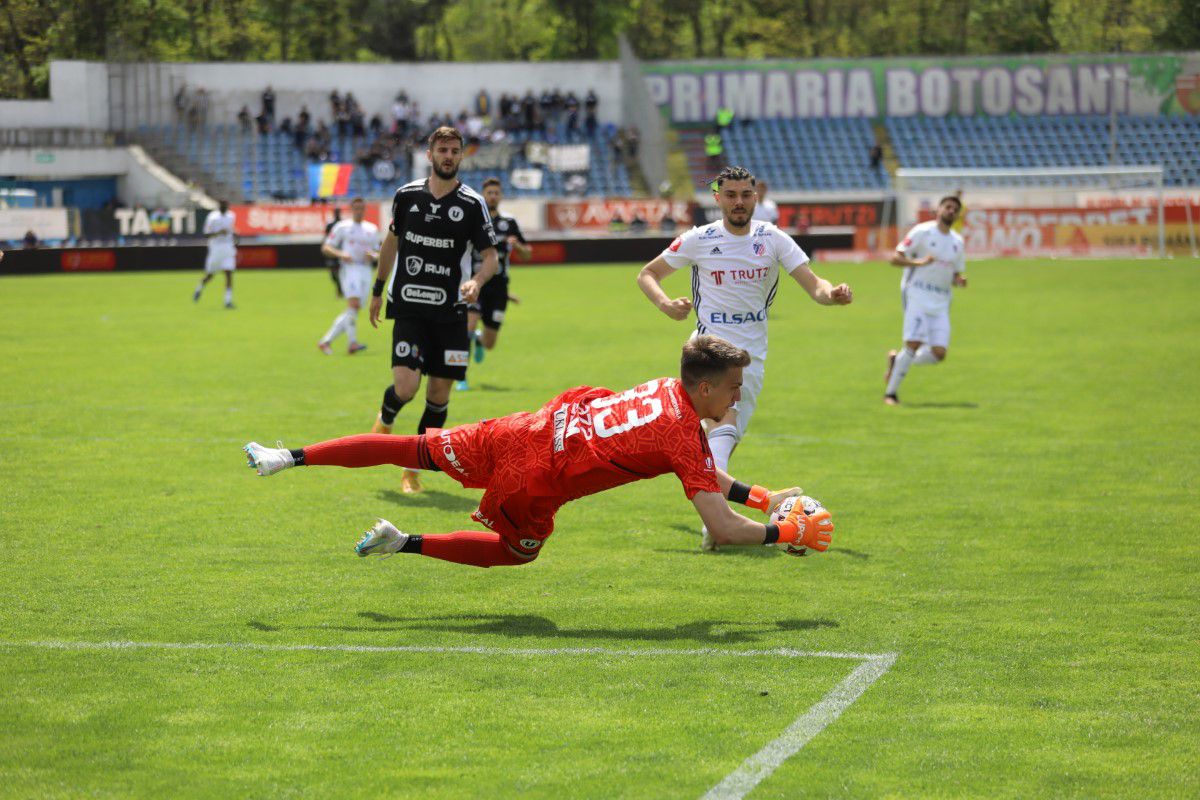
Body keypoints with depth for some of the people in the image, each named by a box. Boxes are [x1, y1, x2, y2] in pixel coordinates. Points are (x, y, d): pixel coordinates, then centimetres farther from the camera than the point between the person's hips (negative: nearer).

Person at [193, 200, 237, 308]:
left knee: (229, 274, -10)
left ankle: (228, 300, -10)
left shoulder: (231, 216, 8)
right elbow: (207, 234, -11)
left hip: (228, 249, 3)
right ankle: (199, 289, 39)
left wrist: (234, 240, 12)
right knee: (209, 275, 9)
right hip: (215, 249, -3)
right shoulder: (212, 217, -9)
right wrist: (218, 232, -26)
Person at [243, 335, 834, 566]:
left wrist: (764, 496, 20)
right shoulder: (686, 435, -12)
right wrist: (788, 532, -4)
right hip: (535, 483, -6)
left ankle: (289, 457, 11)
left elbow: (707, 475, 27)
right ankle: (405, 545, 15)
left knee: (413, 449, 15)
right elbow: (723, 529, -16)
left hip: (527, 429, 6)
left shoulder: (664, 389, 11)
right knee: (515, 551, 23)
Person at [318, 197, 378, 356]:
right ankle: (352, 342, -29)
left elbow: (377, 253, 24)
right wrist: (340, 254, -14)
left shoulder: (372, 229, 19)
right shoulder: (342, 227, 7)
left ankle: (325, 341, 8)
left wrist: (373, 256, 0)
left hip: (366, 270, 5)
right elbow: (325, 248, 4)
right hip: (349, 269, -5)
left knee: (351, 312, 1)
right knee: (354, 304, -24)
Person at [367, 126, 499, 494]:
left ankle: (413, 470, 16)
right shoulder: (407, 195, 3)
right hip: (409, 308, 0)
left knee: (440, 393, 1)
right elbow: (392, 240, 18)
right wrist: (378, 290, 22)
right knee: (405, 387, -15)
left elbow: (491, 256, -1)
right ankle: (384, 420, 21)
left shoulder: (472, 203, -2)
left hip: (450, 312, 0)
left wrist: (477, 281, -22)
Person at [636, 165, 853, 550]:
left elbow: (812, 283, -6)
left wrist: (832, 293, -30)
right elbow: (647, 274, 6)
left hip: (753, 353, 4)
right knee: (726, 422, -27)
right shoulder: (699, 240, -4)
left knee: (728, 438, 9)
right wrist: (666, 304, -14)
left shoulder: (773, 239, 1)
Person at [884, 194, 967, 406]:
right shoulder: (922, 232, -1)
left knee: (939, 353, -7)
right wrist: (919, 262, -22)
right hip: (917, 295, -6)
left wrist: (959, 281, 0)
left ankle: (898, 360, 18)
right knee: (914, 343, -19)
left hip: (941, 302, 6)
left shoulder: (957, 242, 17)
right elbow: (895, 258, -6)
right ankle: (890, 392, -8)